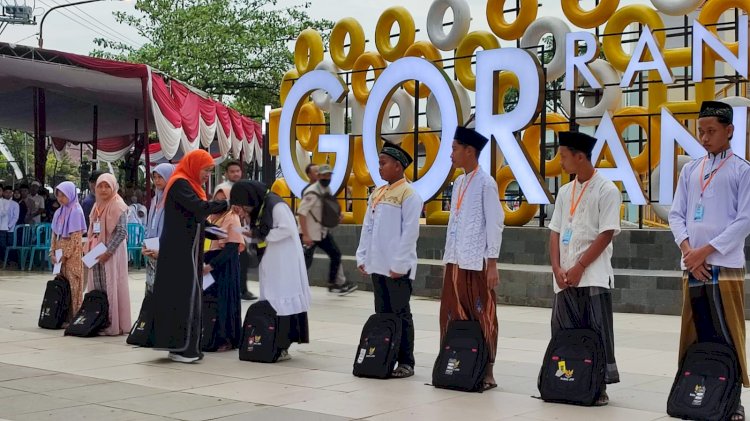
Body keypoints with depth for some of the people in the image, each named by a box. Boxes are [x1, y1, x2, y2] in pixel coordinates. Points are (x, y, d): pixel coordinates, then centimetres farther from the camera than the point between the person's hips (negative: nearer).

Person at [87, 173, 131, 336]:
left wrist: (107, 252, -20)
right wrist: (90, 250, 11)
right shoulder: (97, 206, 16)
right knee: (97, 289, 7)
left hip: (111, 253, -7)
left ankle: (115, 325, -2)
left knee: (112, 287, -6)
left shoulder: (118, 206, -8)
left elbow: (122, 232, -15)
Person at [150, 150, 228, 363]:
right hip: (179, 252, -10)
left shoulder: (190, 185, 19)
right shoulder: (180, 184, -11)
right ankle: (180, 347, -5)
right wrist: (227, 203, -26)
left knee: (187, 295, 8)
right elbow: (199, 208, -26)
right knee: (182, 295, -8)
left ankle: (181, 346, 11)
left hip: (187, 251, 10)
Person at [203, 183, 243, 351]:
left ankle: (227, 339, 6)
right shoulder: (211, 217, 12)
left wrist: (211, 265, -19)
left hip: (226, 265, -6)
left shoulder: (232, 219, -6)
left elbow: (232, 248, -13)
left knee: (224, 300, -3)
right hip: (209, 263, 6)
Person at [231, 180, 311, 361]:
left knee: (283, 301, -9)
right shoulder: (258, 208, 14)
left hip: (284, 263, -9)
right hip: (270, 263, 9)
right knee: (270, 301, 6)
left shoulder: (276, 205, -13)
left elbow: (287, 229, -19)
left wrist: (259, 235, -12)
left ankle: (283, 346, -8)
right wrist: (248, 218, 1)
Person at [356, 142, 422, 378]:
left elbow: (410, 233, -14)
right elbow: (367, 227, 16)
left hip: (397, 267, -7)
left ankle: (406, 363, 6)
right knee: (382, 313, 12)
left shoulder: (408, 194, -9)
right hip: (377, 264, 7)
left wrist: (399, 264, -17)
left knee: (400, 314, -1)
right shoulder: (377, 194, 14)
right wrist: (363, 257, 10)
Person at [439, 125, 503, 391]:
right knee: (454, 316, 7)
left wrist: (492, 263, -12)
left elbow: (494, 225, -9)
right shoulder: (458, 183, 14)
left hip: (477, 262, -7)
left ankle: (487, 372, 7)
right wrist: (448, 257, 16)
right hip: (455, 261, 7)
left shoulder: (485, 183, -7)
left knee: (482, 317, -1)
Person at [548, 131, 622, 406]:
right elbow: (555, 233, 12)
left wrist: (579, 268, -14)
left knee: (596, 333, -4)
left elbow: (606, 234, -11)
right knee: (563, 333, 8)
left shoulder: (606, 190, -6)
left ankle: (599, 386, 4)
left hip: (593, 277, -6)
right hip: (564, 277, 6)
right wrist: (557, 268, -2)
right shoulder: (564, 192, 13)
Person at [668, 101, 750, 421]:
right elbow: (676, 214, 10)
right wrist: (687, 249, -7)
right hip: (691, 267, 5)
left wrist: (706, 250, -11)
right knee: (695, 333, 8)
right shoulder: (690, 170, 13)